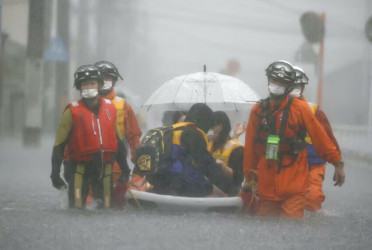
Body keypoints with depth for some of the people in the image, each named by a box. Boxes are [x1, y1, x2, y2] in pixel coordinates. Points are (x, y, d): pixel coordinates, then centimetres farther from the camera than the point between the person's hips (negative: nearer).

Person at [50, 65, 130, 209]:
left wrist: (125, 169, 16)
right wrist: (55, 173, -7)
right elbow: (59, 145, -2)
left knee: (105, 208, 5)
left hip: (105, 168, 4)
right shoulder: (72, 111, -3)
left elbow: (118, 141, 18)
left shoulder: (110, 108, 10)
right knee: (77, 209, -7)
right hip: (80, 167, -4)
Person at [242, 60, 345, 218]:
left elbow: (320, 138, 1)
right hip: (266, 185, 3)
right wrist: (250, 177, 13)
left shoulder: (300, 108, -2)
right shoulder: (258, 110, 6)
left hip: (294, 181, -3)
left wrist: (337, 163, 1)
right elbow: (250, 148, 11)